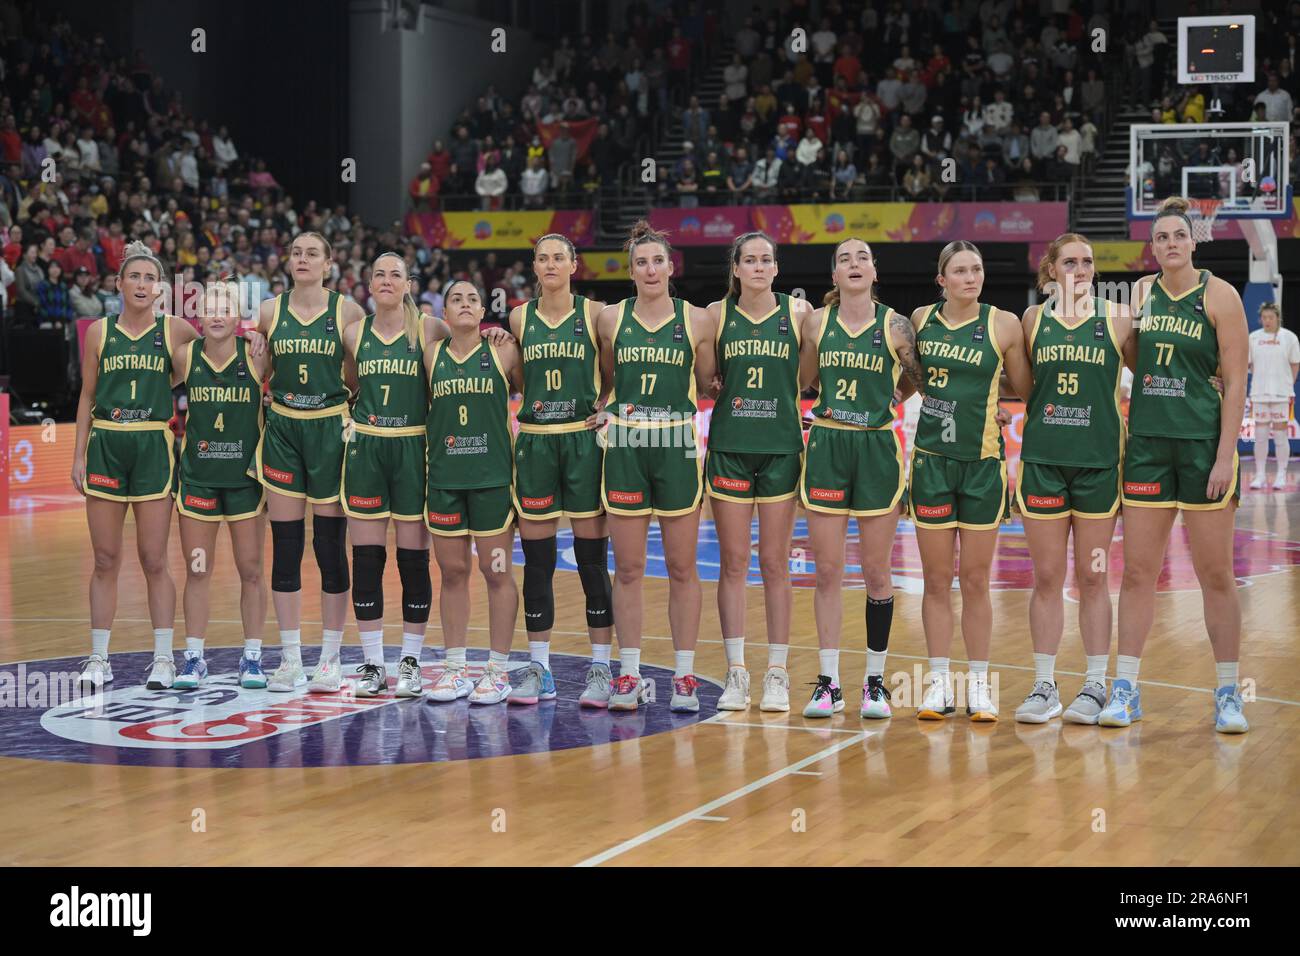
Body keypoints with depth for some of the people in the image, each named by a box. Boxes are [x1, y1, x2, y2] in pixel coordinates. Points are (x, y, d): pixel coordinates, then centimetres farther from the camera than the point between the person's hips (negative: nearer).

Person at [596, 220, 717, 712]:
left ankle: (685, 677, 10)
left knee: (682, 568, 3)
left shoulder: (697, 319, 1)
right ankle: (630, 675, 11)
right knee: (628, 569, 4)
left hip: (677, 448, -1)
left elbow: (709, 383, 8)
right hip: (625, 446, 1)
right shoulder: (611, 318, 4)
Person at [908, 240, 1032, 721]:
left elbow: (1025, 391, 3)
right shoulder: (921, 319, 4)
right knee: (937, 580, 5)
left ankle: (979, 683, 14)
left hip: (983, 462, -2)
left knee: (975, 580, 4)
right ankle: (939, 682, 12)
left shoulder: (1003, 324, -3)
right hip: (931, 459, 2)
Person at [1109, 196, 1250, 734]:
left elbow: (1235, 382, -8)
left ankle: (1228, 694, 11)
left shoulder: (1218, 296, -5)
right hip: (1147, 445, 4)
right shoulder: (1140, 293, 9)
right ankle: (1125, 690, 9)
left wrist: (1225, 456, -14)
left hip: (1203, 444, -4)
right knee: (1137, 571, 4)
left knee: (1215, 573, 2)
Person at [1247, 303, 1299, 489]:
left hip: (1282, 394, -2)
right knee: (1260, 435, 3)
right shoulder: (1253, 337, 5)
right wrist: (1261, 381, 3)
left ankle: (1281, 476, 7)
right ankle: (1260, 476, 10)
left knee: (1280, 435, 0)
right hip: (1259, 394, 2)